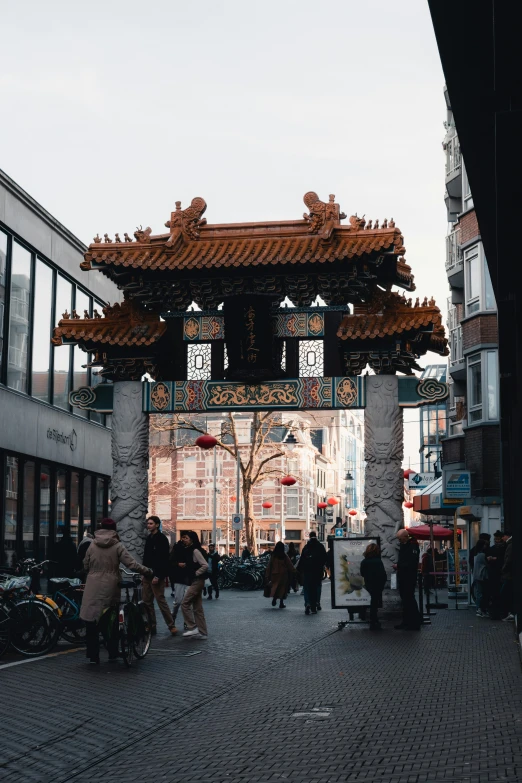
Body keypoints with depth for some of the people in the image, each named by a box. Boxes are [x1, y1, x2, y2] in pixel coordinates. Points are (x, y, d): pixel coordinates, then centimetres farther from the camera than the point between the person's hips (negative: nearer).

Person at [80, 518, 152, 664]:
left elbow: (85, 566, 10)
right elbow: (132, 564, -10)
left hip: (93, 588, 1)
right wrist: (147, 571, 1)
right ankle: (113, 654, 17)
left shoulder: (92, 545, 3)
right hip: (110, 588, -1)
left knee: (92, 622, 5)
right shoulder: (117, 546, -4)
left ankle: (93, 656, 3)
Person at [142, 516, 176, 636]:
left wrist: (158, 576, -21)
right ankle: (151, 626, 11)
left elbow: (164, 559, -16)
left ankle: (171, 625, -2)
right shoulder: (149, 538, 17)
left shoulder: (162, 539, -8)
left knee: (161, 600, -8)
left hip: (156, 575, -8)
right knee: (146, 601, 6)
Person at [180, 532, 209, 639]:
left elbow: (205, 566, -20)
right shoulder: (190, 550, 13)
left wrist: (195, 574, -14)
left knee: (185, 603, -8)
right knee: (197, 608, 9)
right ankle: (202, 633, 11)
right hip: (194, 582, 10)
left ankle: (192, 627, -5)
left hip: (197, 581, -10)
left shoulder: (195, 551, -14)